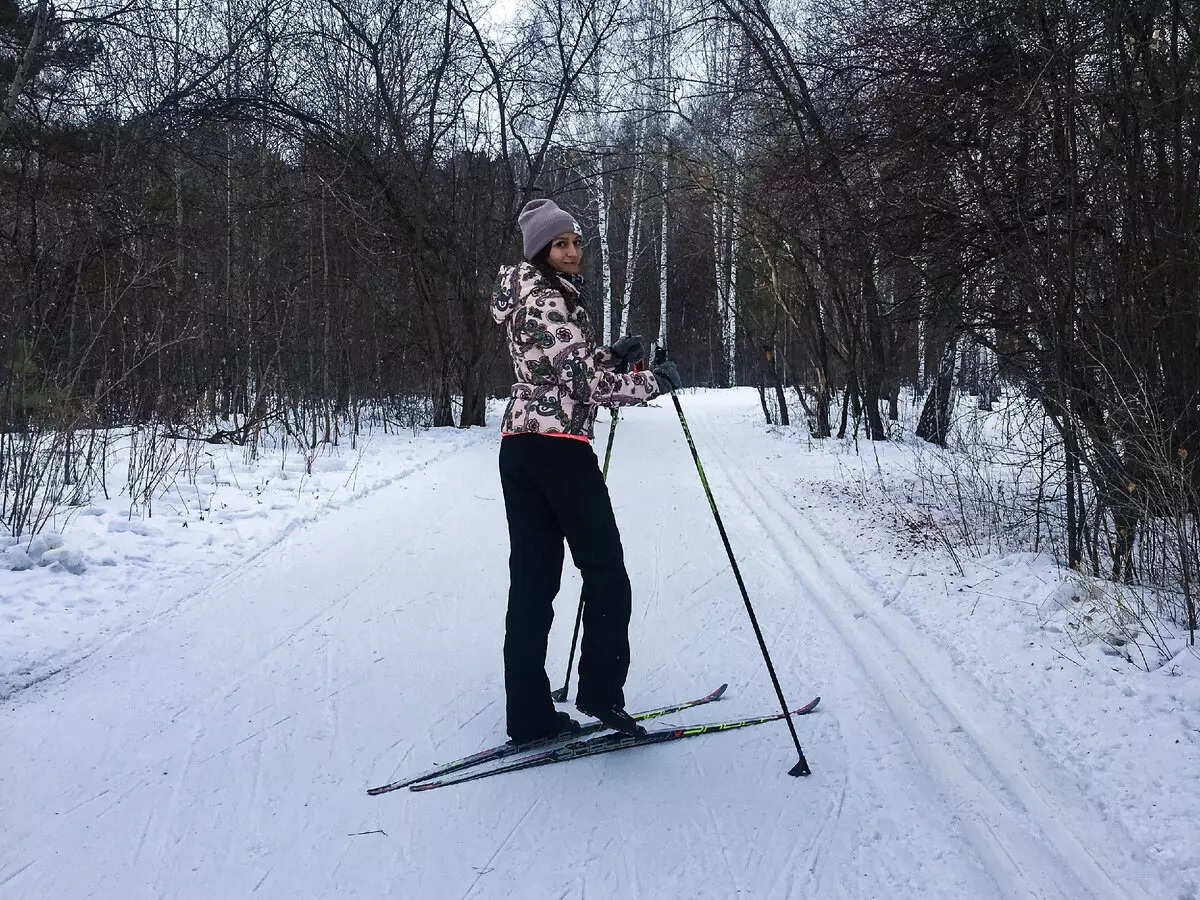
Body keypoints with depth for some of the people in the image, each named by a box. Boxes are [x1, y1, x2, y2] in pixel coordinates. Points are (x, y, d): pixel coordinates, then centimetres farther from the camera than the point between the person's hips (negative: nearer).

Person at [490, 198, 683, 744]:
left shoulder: (530, 298, 18)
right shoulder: (549, 301, -12)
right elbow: (589, 384, -16)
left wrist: (614, 356, 12)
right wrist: (658, 381, -3)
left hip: (518, 448, 9)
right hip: (560, 447, -9)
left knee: (532, 578, 7)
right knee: (606, 574, 4)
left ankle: (529, 716, 10)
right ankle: (600, 692, 7)